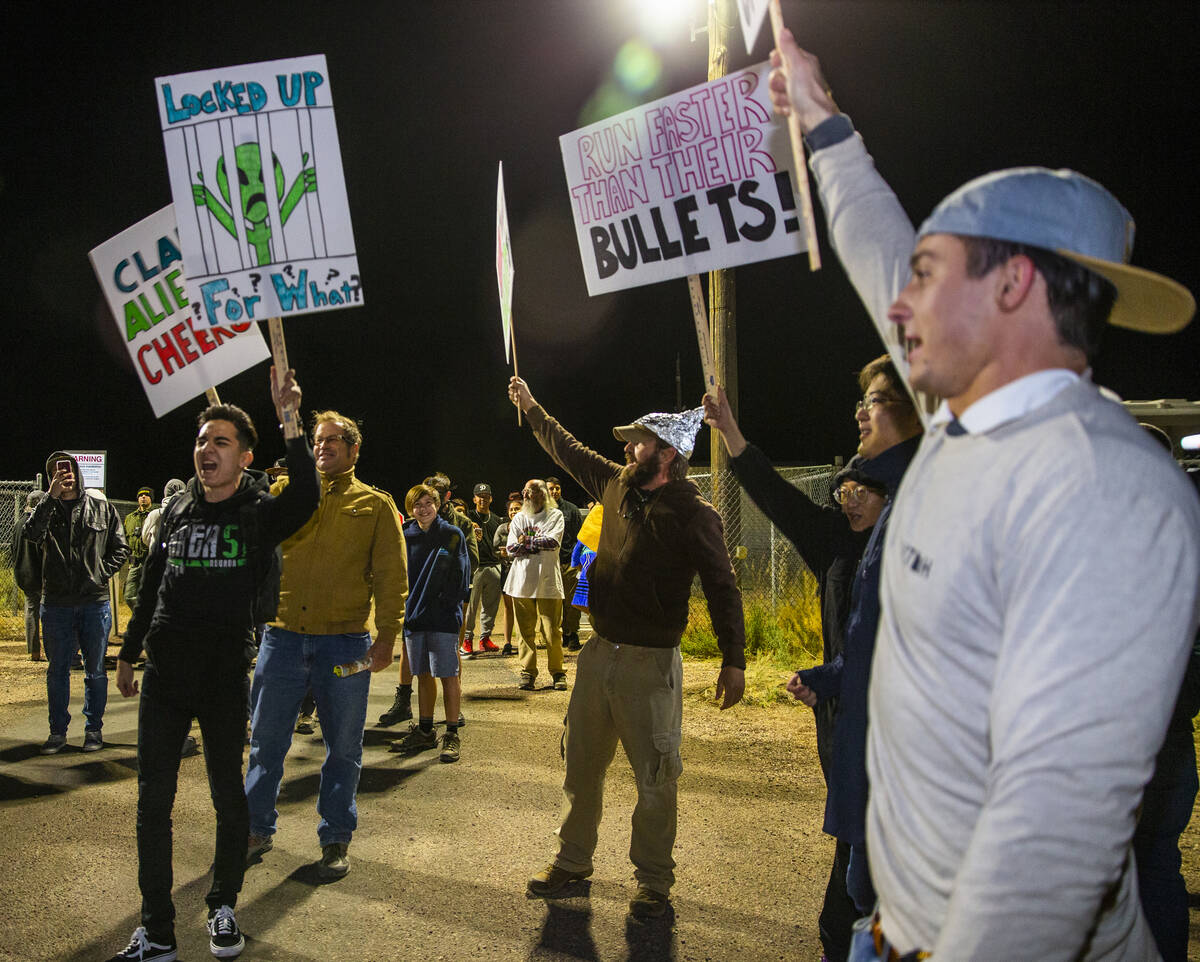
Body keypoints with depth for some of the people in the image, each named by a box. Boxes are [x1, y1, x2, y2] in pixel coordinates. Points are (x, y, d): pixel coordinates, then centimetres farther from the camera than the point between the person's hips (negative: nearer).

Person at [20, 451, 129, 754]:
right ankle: (58, 731, 19)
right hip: (56, 604, 0)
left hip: (95, 601, 0)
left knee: (95, 670, 7)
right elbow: (29, 534, -17)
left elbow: (120, 548, 11)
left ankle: (94, 729, 18)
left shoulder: (101, 508, 7)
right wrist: (52, 496, -18)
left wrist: (103, 573, -4)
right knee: (57, 670, 8)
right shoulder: (46, 509, 5)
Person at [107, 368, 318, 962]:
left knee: (227, 795, 7)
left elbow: (305, 499, -29)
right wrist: (129, 652, 22)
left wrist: (290, 421, -33)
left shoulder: (260, 512, -5)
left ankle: (223, 908, 27)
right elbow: (152, 585, 19)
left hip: (224, 674, -4)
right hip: (164, 672, 4)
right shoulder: (178, 511, 9)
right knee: (153, 799, 4)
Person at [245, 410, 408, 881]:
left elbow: (391, 575, 1)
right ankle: (257, 829, 26)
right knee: (266, 740, 10)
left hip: (344, 641, -1)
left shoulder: (375, 504, 6)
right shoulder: (285, 490, 11)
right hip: (283, 636, 2)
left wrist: (387, 634, -8)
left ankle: (335, 838, 21)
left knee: (343, 748, 7)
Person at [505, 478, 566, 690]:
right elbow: (511, 549, 5)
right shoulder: (519, 518, 17)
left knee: (553, 631, -3)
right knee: (525, 629, 1)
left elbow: (553, 541, -10)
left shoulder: (555, 515, 7)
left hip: (548, 580, -3)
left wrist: (527, 541, -3)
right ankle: (528, 672, 9)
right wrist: (539, 544, -6)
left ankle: (557, 672, 7)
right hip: (522, 581, 3)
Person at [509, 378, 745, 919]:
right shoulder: (618, 486, 7)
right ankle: (572, 861, 33)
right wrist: (530, 408, 31)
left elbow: (722, 588, -13)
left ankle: (653, 883, 19)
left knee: (654, 780, 3)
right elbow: (568, 452, 22)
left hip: (650, 663, -6)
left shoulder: (693, 513, -12)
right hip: (599, 652, 7)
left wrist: (733, 661, -17)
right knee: (580, 766, 16)